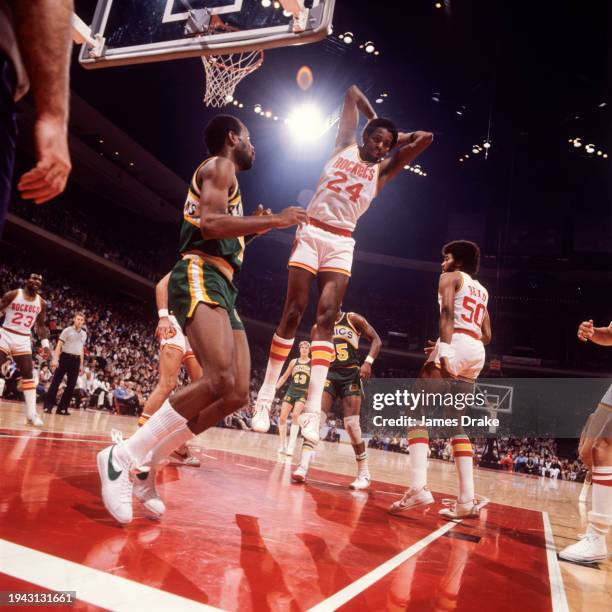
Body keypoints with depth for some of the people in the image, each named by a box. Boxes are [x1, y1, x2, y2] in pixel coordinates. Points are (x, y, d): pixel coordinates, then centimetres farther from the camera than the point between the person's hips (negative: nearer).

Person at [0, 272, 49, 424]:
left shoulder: (41, 303, 4)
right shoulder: (12, 294, -6)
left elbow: (40, 325, 13)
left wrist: (45, 344, 3)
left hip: (24, 340, 3)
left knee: (28, 374, -3)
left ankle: (31, 414, -3)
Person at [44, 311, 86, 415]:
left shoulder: (84, 334, 14)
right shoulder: (67, 330, -2)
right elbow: (59, 345, -7)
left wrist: (81, 365, 16)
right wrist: (55, 359, -19)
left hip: (76, 360, 5)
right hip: (65, 357, -5)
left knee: (71, 385, 3)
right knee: (56, 382, -4)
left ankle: (62, 408, 10)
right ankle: (48, 406, 1)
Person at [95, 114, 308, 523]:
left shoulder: (227, 180, 32)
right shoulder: (218, 166, 3)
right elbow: (209, 223, -17)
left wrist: (255, 227, 27)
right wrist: (274, 221, -10)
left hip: (221, 285, 10)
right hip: (201, 277, -10)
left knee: (238, 394, 0)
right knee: (220, 380, -28)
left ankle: (145, 462, 7)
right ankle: (122, 456, -16)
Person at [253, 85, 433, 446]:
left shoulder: (383, 170, 13)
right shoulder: (345, 145, 12)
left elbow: (426, 138, 11)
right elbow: (353, 93, 20)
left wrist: (395, 138, 20)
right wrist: (376, 120, 27)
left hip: (342, 243, 1)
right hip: (311, 232, -1)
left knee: (327, 318, -11)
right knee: (293, 314, -5)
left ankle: (313, 410, -16)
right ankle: (265, 398, 2)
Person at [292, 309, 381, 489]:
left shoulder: (354, 319, 2)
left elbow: (376, 340, 0)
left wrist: (368, 362, -15)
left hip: (351, 375, -3)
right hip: (329, 374, 3)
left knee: (352, 424, -9)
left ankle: (364, 474, 5)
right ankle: (303, 467, -18)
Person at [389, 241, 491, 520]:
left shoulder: (450, 277, 10)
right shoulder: (482, 290, 30)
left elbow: (447, 312, -9)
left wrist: (444, 351, -22)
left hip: (457, 345, -7)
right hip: (477, 352, 7)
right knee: (455, 422, 12)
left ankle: (418, 487, -21)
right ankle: (467, 499, 4)